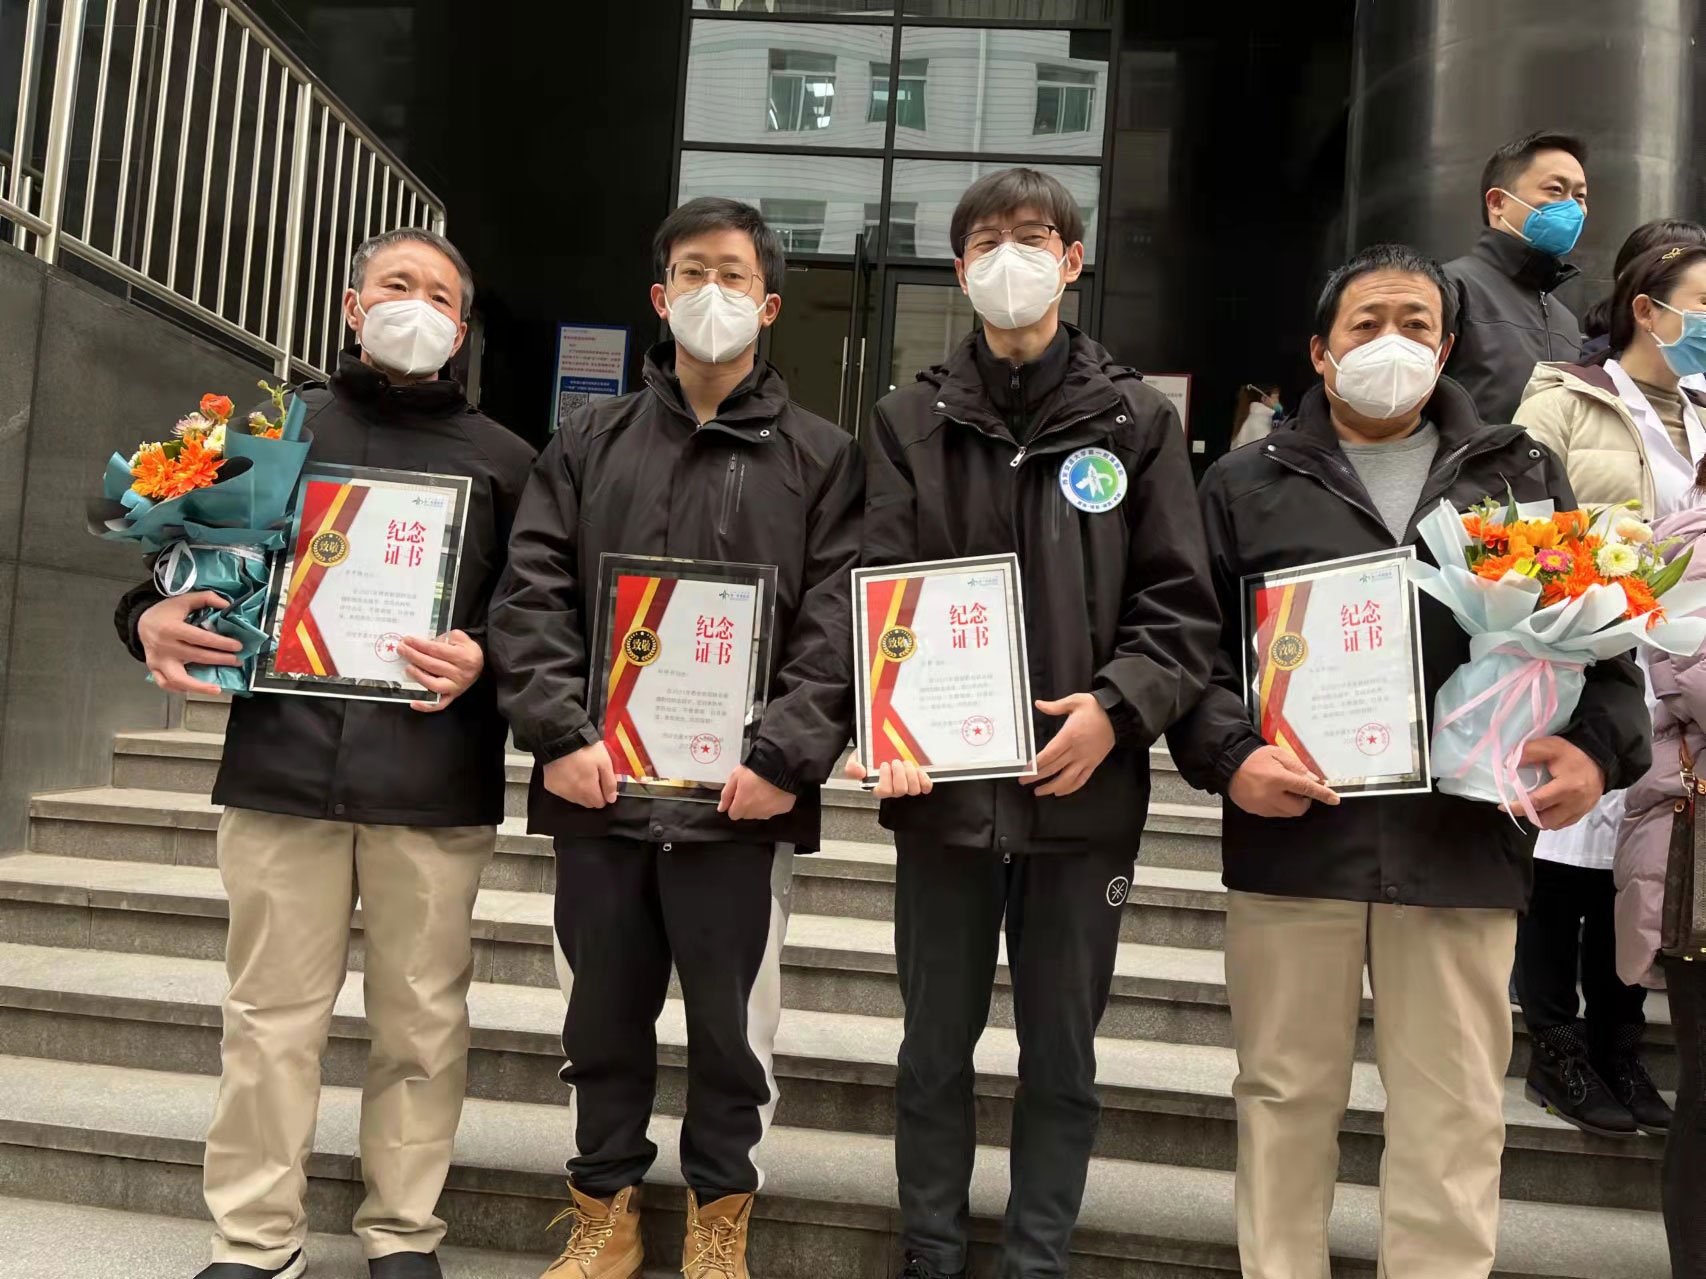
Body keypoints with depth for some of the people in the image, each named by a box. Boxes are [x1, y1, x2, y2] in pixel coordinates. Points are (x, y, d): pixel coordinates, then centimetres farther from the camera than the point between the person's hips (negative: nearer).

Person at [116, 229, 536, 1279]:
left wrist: (483, 655, -13)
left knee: (423, 1021, 5)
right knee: (273, 1015, 6)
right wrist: (152, 617, -4)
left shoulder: (503, 460, 11)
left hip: (435, 789, -1)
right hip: (284, 767, 1)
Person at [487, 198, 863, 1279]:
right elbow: (533, 595, 4)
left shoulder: (822, 457, 5)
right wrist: (559, 731, -8)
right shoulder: (589, 444, 12)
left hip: (741, 798, -2)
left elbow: (839, 621, -3)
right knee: (605, 1017, 14)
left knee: (733, 1025, 9)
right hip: (599, 787, 3)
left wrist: (788, 756, -14)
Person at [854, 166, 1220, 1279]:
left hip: (1085, 789, 0)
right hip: (944, 785, 1)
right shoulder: (912, 422, 6)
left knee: (1062, 1055, 11)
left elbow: (1181, 605, 2)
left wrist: (1117, 706, -14)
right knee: (937, 1047, 13)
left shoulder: (1137, 421, 5)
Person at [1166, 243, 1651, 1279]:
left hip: (1461, 838, 1)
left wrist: (1600, 745, -5)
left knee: (1455, 1114, 7)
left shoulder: (1523, 474, 14)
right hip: (1293, 832, 0)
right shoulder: (1246, 485, 9)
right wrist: (1231, 756, -13)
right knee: (1287, 1093, 10)